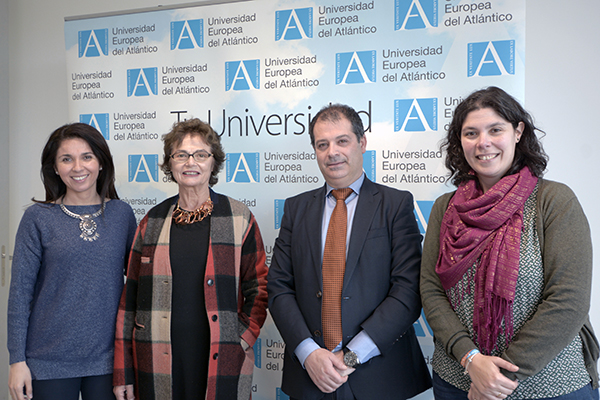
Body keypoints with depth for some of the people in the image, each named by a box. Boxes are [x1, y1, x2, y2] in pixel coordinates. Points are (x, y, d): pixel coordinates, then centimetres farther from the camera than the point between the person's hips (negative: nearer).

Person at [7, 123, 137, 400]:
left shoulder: (122, 214, 2)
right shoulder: (38, 218, -3)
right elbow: (20, 291, -2)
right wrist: (17, 360, -5)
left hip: (107, 356, 2)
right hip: (51, 361, -1)